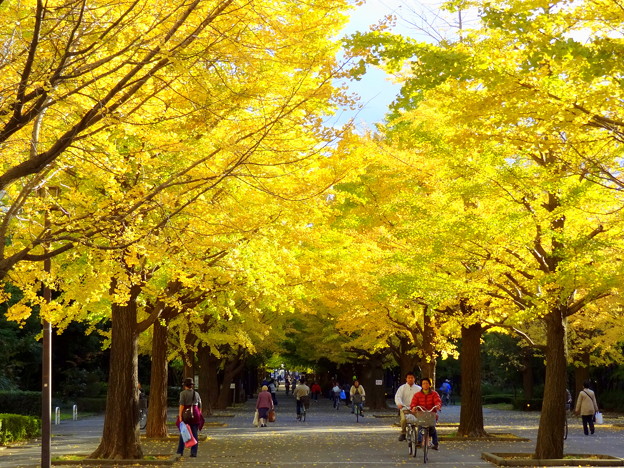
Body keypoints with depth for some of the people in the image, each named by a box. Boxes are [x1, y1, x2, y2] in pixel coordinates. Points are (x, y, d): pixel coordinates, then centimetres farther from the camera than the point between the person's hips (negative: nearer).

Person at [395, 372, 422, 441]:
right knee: (404, 419, -28)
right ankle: (403, 433, -5)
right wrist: (399, 403, -24)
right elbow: (397, 396, -2)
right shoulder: (402, 388, 13)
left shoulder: (418, 388, 16)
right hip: (404, 408, -1)